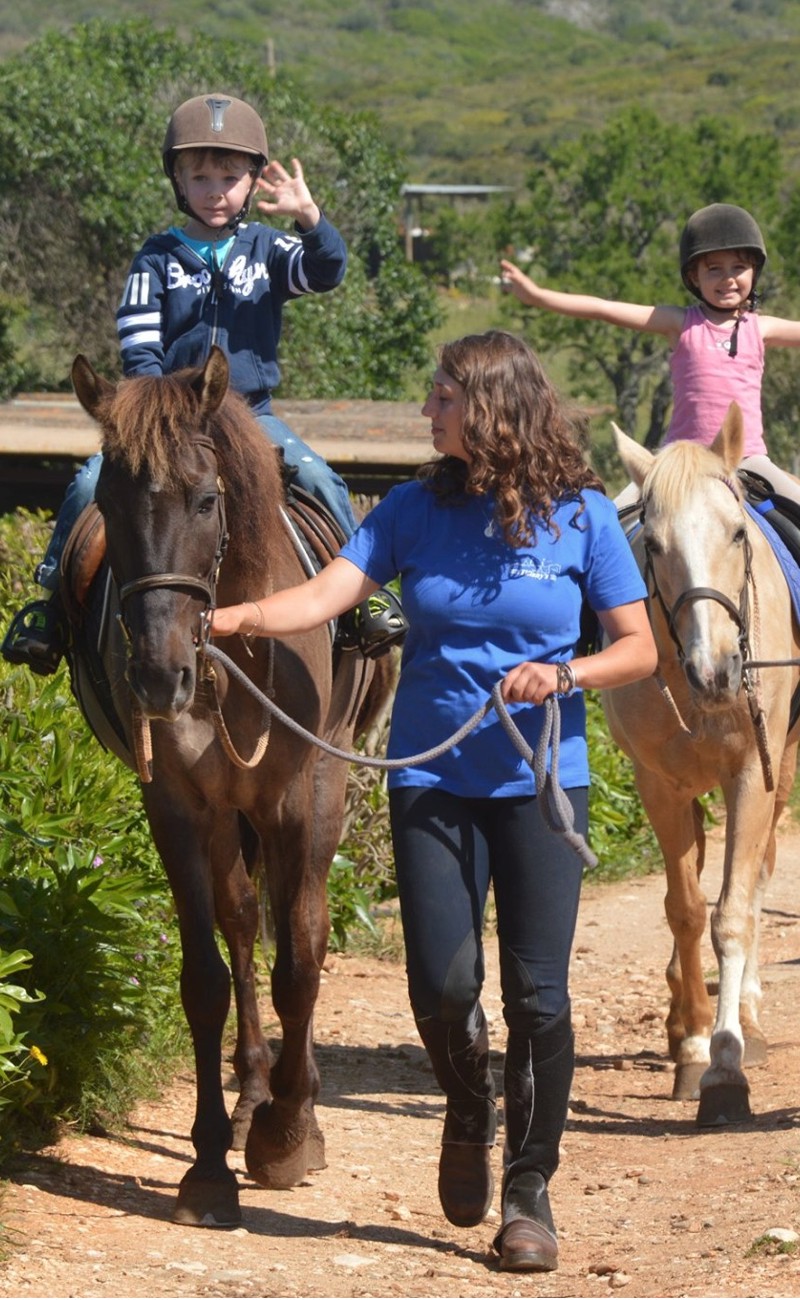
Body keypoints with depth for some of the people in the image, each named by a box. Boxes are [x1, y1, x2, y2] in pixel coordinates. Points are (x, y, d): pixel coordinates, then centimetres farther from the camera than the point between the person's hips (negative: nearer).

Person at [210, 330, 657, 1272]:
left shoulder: (580, 516, -3)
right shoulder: (418, 510, 1)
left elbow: (640, 646, 0)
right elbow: (322, 598, -10)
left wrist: (565, 675, -18)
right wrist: (230, 619, -27)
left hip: (541, 780, -1)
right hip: (432, 778, 1)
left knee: (537, 994, -4)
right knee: (441, 985, -6)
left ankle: (528, 1191, 12)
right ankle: (467, 1118, 26)